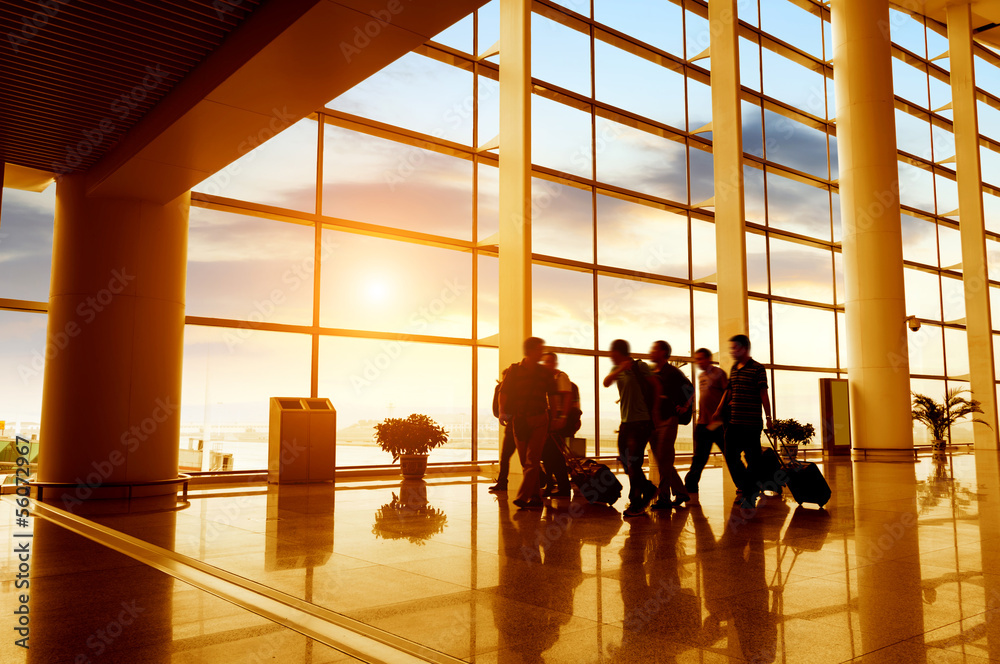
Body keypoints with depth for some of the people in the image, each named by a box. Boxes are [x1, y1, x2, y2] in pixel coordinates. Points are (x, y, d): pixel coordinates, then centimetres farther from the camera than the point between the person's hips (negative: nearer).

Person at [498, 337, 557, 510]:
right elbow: (504, 392, -1)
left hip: (539, 420, -1)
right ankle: (536, 497, 13)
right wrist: (502, 412, -14)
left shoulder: (545, 373, 7)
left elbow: (553, 395, 12)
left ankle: (522, 497, -15)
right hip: (519, 421, 1)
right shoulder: (514, 369, 3)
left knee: (532, 460, -12)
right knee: (526, 462, 5)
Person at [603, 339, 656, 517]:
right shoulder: (617, 370, 10)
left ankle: (636, 504, 2)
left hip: (641, 422, -7)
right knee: (625, 460, 12)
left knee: (633, 462, -8)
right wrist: (619, 369, -26)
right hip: (625, 422, 7)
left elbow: (655, 387, -1)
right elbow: (606, 382, -10)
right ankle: (648, 489, 31)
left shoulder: (640, 366, -6)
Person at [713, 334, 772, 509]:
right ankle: (745, 488, 23)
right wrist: (719, 411, 15)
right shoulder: (734, 369, 14)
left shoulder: (757, 368, -6)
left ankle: (749, 494, 10)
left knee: (752, 458, 0)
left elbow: (764, 394, -8)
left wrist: (768, 418, -11)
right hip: (733, 421, 7)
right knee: (731, 457, 7)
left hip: (751, 423, -7)